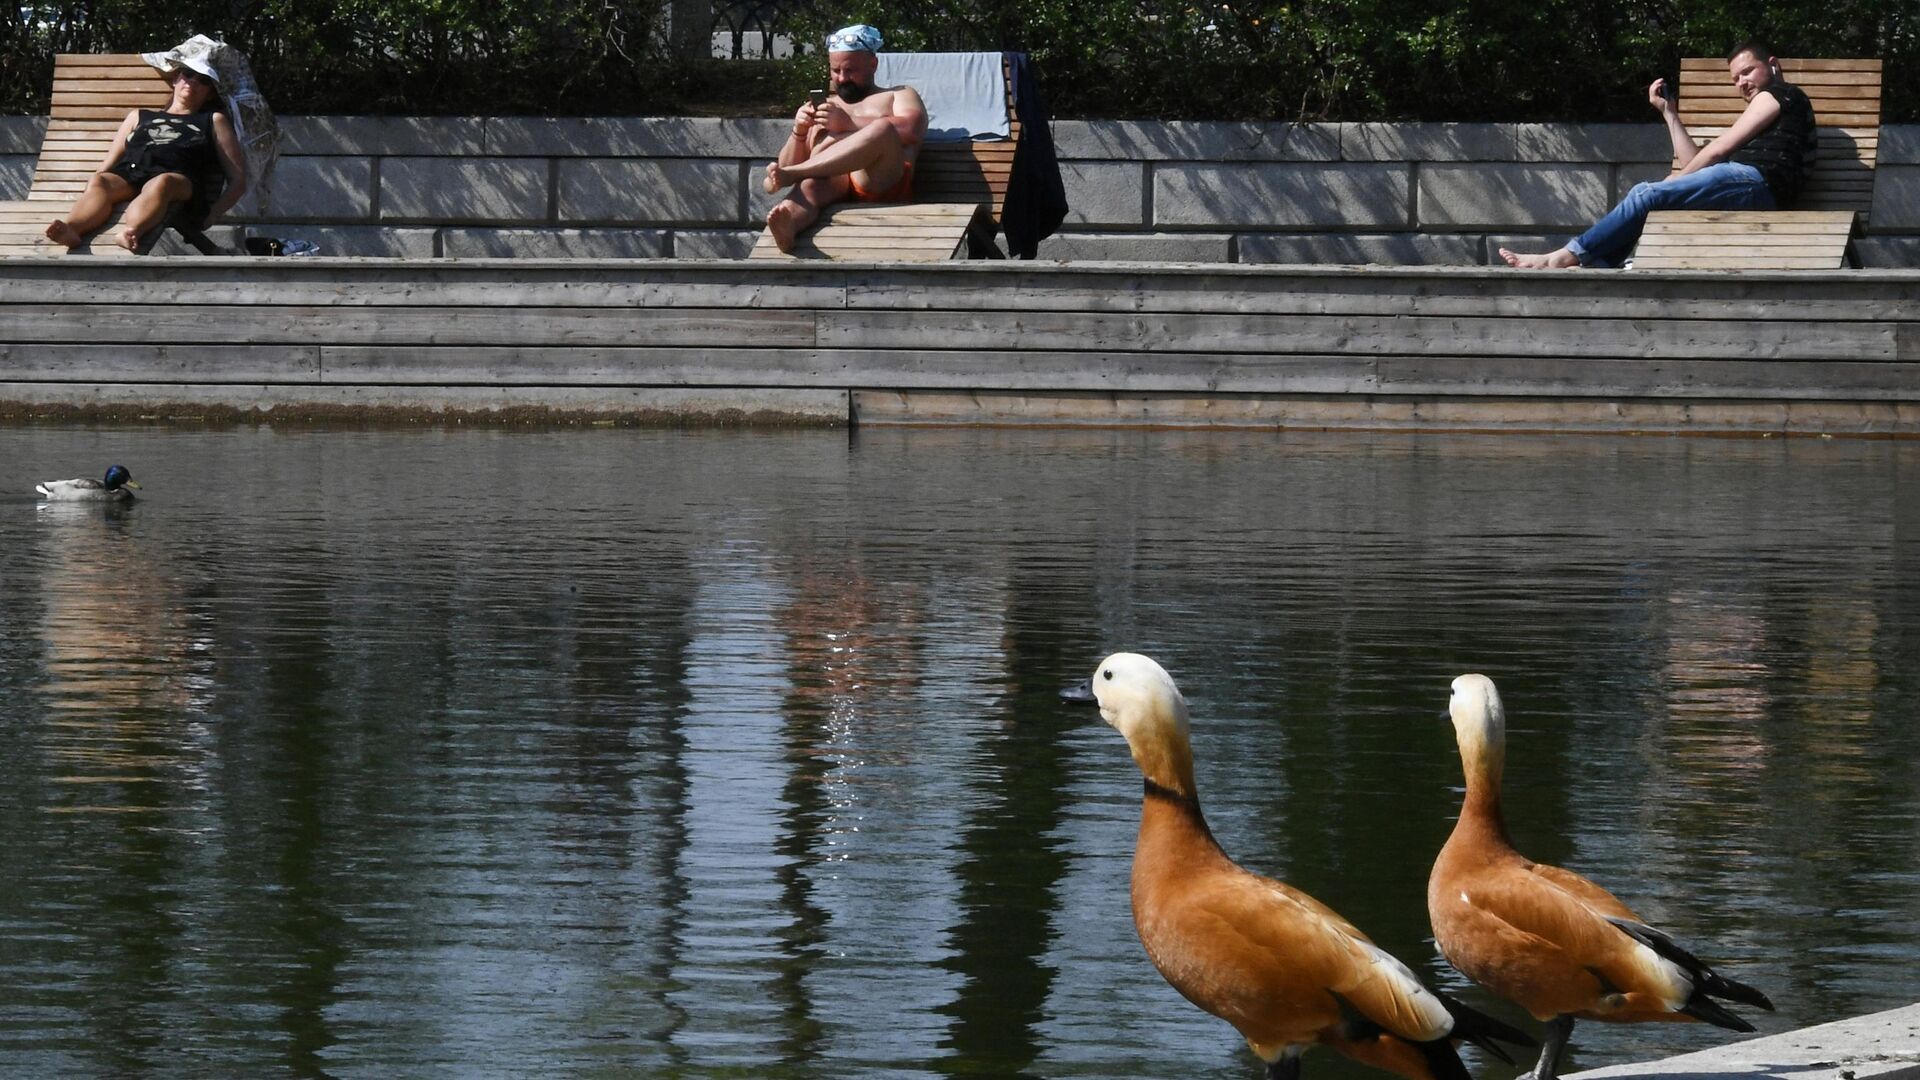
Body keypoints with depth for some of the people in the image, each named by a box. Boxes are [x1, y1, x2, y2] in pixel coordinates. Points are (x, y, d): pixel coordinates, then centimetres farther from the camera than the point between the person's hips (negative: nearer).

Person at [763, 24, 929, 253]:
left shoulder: (899, 96, 26)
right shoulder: (824, 108, 37)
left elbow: (912, 130, 1)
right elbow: (788, 165, 26)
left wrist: (849, 123, -7)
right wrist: (799, 132, 5)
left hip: (880, 185, -2)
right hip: (832, 182, 2)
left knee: (882, 130, -34)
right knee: (810, 184, -36)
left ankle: (787, 176, -42)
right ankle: (787, 225, -71)